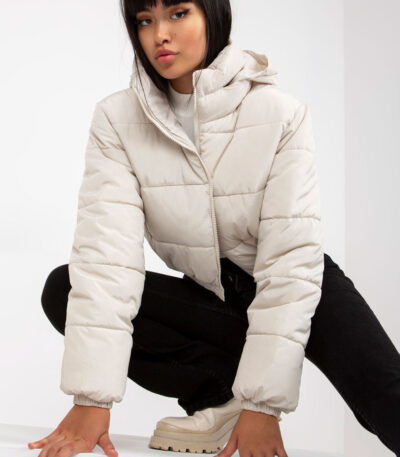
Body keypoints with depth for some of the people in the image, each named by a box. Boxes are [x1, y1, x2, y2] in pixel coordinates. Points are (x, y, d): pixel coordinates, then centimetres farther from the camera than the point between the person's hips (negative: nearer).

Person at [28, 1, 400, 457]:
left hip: (295, 287, -4)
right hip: (208, 296, 5)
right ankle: (219, 397, -15)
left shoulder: (280, 113, -16)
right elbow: (106, 248, -20)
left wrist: (263, 403, -26)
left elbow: (292, 258, -20)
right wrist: (92, 397, -29)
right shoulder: (116, 120, -9)